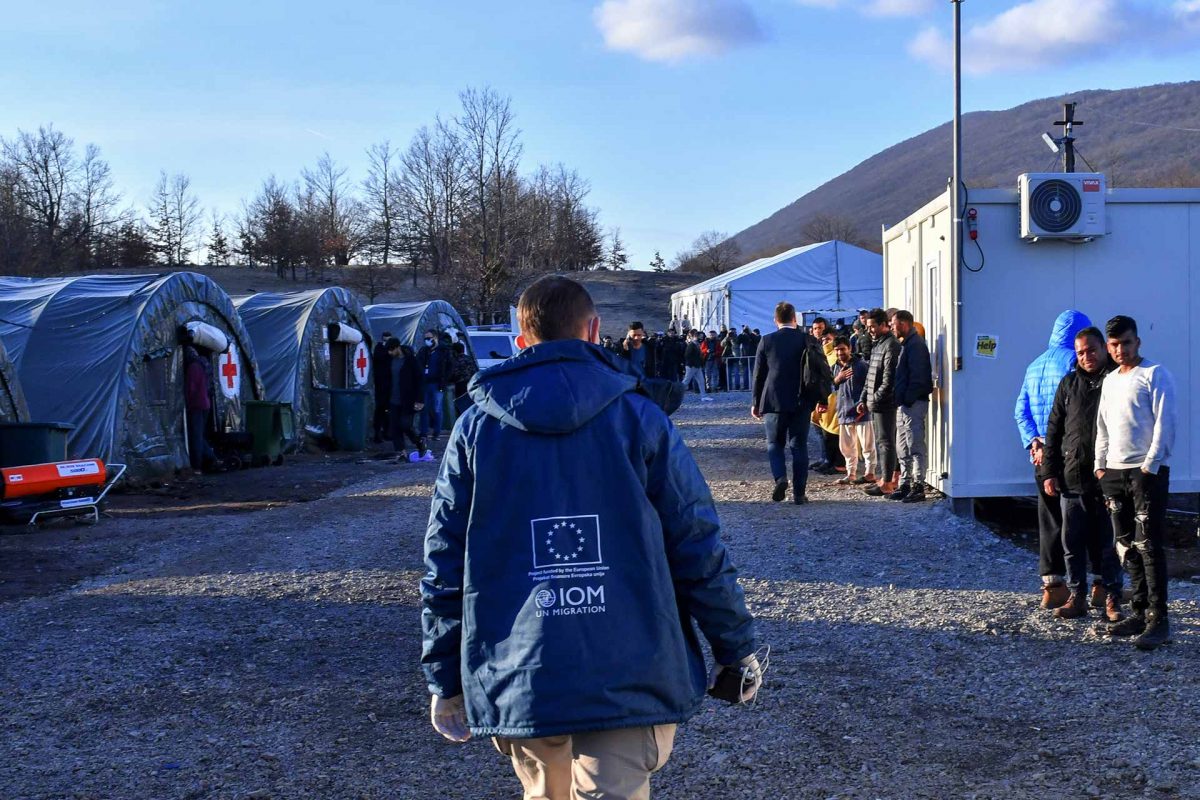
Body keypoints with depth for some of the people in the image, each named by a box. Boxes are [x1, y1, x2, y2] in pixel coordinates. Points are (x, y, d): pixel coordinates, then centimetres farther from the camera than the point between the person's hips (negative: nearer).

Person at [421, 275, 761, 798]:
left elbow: (444, 563, 4)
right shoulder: (639, 418, 0)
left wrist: (444, 679, 12)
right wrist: (737, 650, 9)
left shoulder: (476, 428, 4)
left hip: (519, 681, 3)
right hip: (629, 676, -2)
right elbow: (699, 549, -1)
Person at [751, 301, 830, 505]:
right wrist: (822, 399, 11)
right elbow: (823, 371, 2)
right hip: (801, 402, 1)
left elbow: (758, 374, 1)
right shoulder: (808, 341, -1)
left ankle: (780, 477, -11)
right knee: (799, 446, 7)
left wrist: (755, 402, 9)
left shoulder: (767, 341, -3)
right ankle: (799, 493, 5)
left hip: (773, 402, -1)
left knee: (774, 443, 13)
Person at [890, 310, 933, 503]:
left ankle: (918, 487, -7)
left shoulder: (915, 344, -13)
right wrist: (900, 401, 15)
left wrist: (908, 400, -21)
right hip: (904, 404, 11)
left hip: (913, 404, -11)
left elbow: (917, 376, -20)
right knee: (903, 448, 14)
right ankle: (905, 485, 21)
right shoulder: (906, 343, 19)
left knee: (915, 447, -9)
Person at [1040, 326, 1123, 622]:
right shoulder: (1069, 384, 11)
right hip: (1072, 476, 3)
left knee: (1107, 541, 4)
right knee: (1073, 541, 6)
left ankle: (1109, 595, 14)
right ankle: (1078, 596, 14)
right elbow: (1054, 429, 12)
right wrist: (1049, 472, 6)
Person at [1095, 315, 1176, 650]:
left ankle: (1158, 620, -9)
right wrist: (1101, 465, 12)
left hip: (1147, 470, -7)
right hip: (1114, 472, 7)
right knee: (1127, 546, 8)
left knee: (1149, 545, -10)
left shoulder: (1155, 375, -4)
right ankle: (1139, 612, 15)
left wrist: (1150, 466, -15)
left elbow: (1164, 424, -10)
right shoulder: (1110, 381, 18)